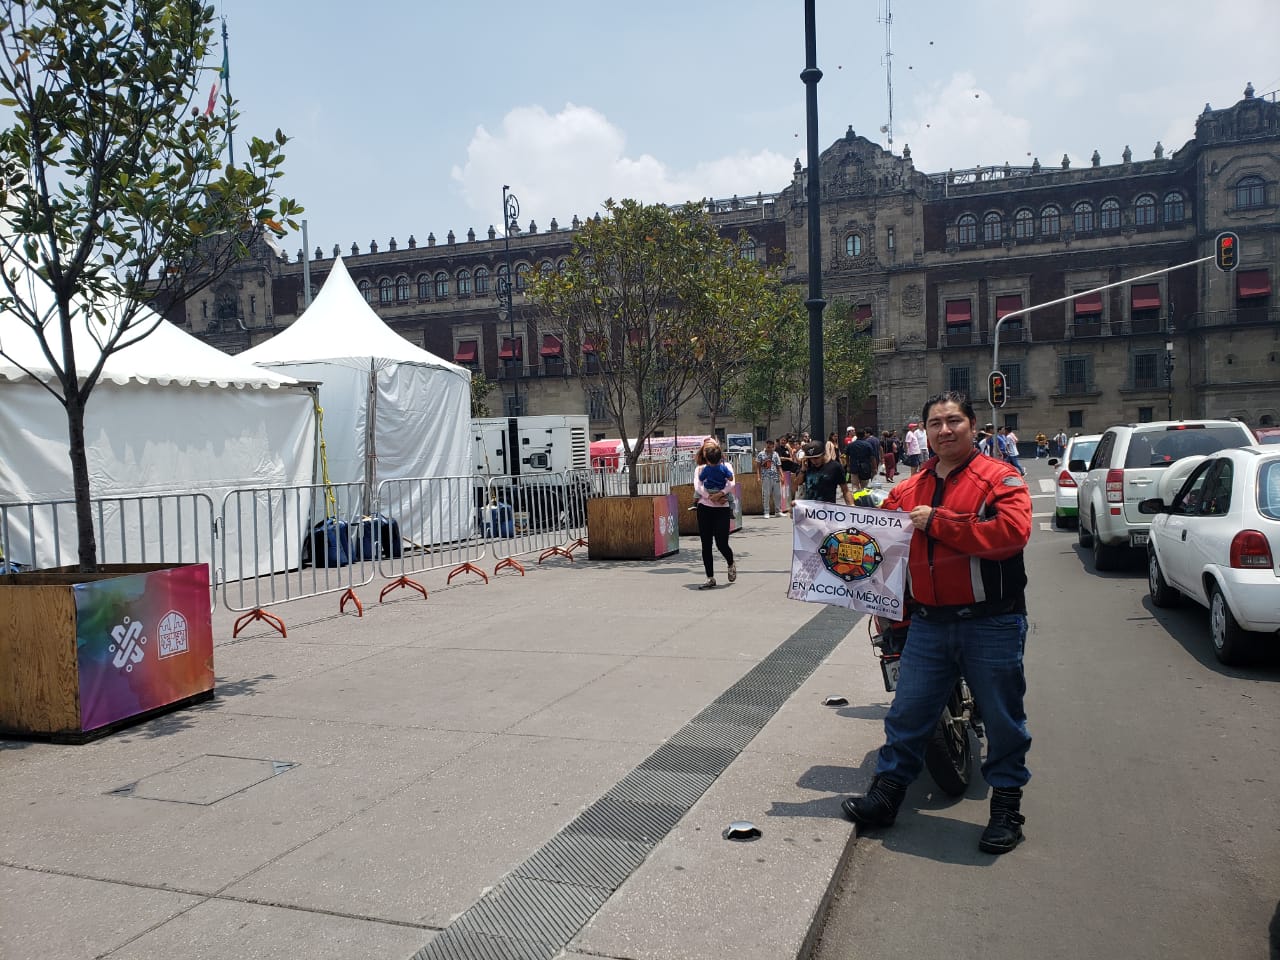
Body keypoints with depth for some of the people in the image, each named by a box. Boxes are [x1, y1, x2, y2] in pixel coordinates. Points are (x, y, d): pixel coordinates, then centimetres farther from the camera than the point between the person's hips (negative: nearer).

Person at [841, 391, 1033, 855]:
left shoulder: (1000, 478, -6)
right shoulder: (909, 490, 11)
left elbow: (1013, 531, -22)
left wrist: (937, 522, -19)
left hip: (991, 622, -4)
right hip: (928, 622, 4)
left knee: (1003, 720, 10)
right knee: (906, 715, 10)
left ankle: (1006, 806, 26)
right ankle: (886, 794, 23)